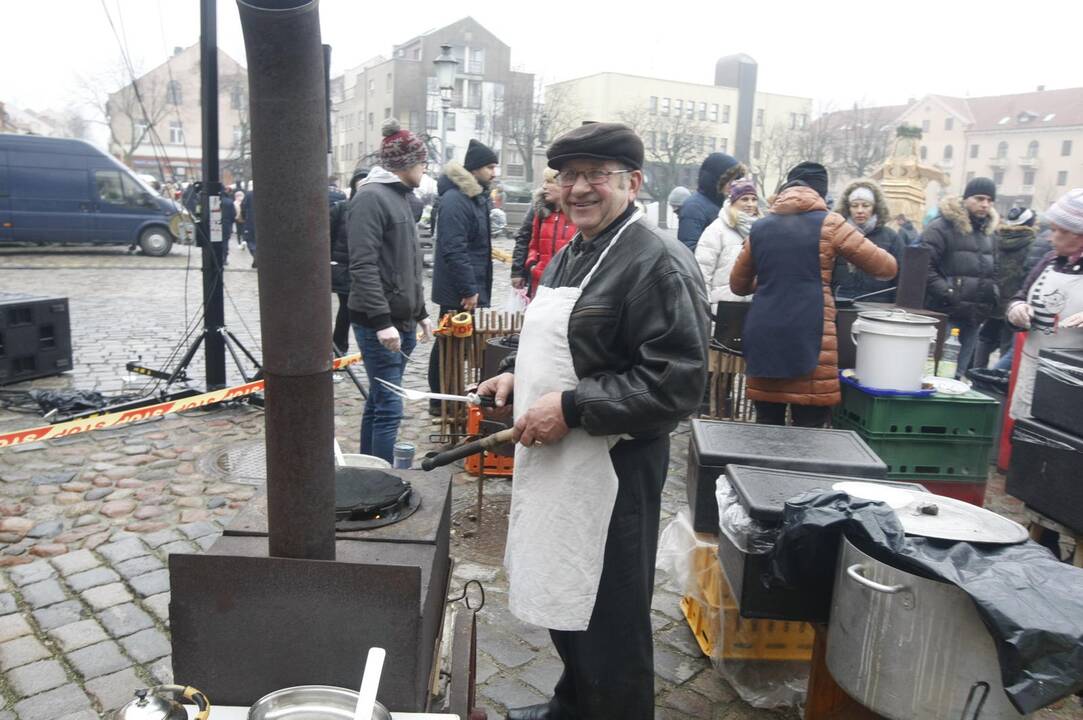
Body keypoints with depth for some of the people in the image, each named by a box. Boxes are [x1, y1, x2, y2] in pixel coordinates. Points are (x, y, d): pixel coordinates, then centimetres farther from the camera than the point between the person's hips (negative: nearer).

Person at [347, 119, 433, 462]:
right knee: (388, 408, -8)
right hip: (378, 322, -9)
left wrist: (420, 312, 21)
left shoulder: (400, 196, 17)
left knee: (379, 404, 14)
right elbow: (363, 267, -19)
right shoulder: (371, 197, -12)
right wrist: (382, 321, -23)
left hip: (402, 321, 9)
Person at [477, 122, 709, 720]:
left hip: (613, 468, -9)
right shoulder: (569, 256, 13)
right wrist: (519, 375, 7)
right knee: (561, 599, 24)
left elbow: (675, 382, -23)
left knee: (608, 623, 6)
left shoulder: (658, 263, -17)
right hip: (554, 459, 10)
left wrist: (570, 408, -23)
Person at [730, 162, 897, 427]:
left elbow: (738, 285, 23)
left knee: (767, 427, 11)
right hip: (808, 338, -4)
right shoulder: (828, 223, 2)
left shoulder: (760, 227, 13)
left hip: (763, 338, 4)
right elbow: (886, 267, 4)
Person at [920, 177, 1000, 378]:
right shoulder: (942, 227, -7)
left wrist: (992, 297, 14)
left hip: (975, 317, 7)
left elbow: (992, 271, 28)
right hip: (944, 314, -7)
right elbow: (925, 266, -16)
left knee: (961, 372, 13)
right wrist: (947, 295, -19)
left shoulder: (987, 232, 18)